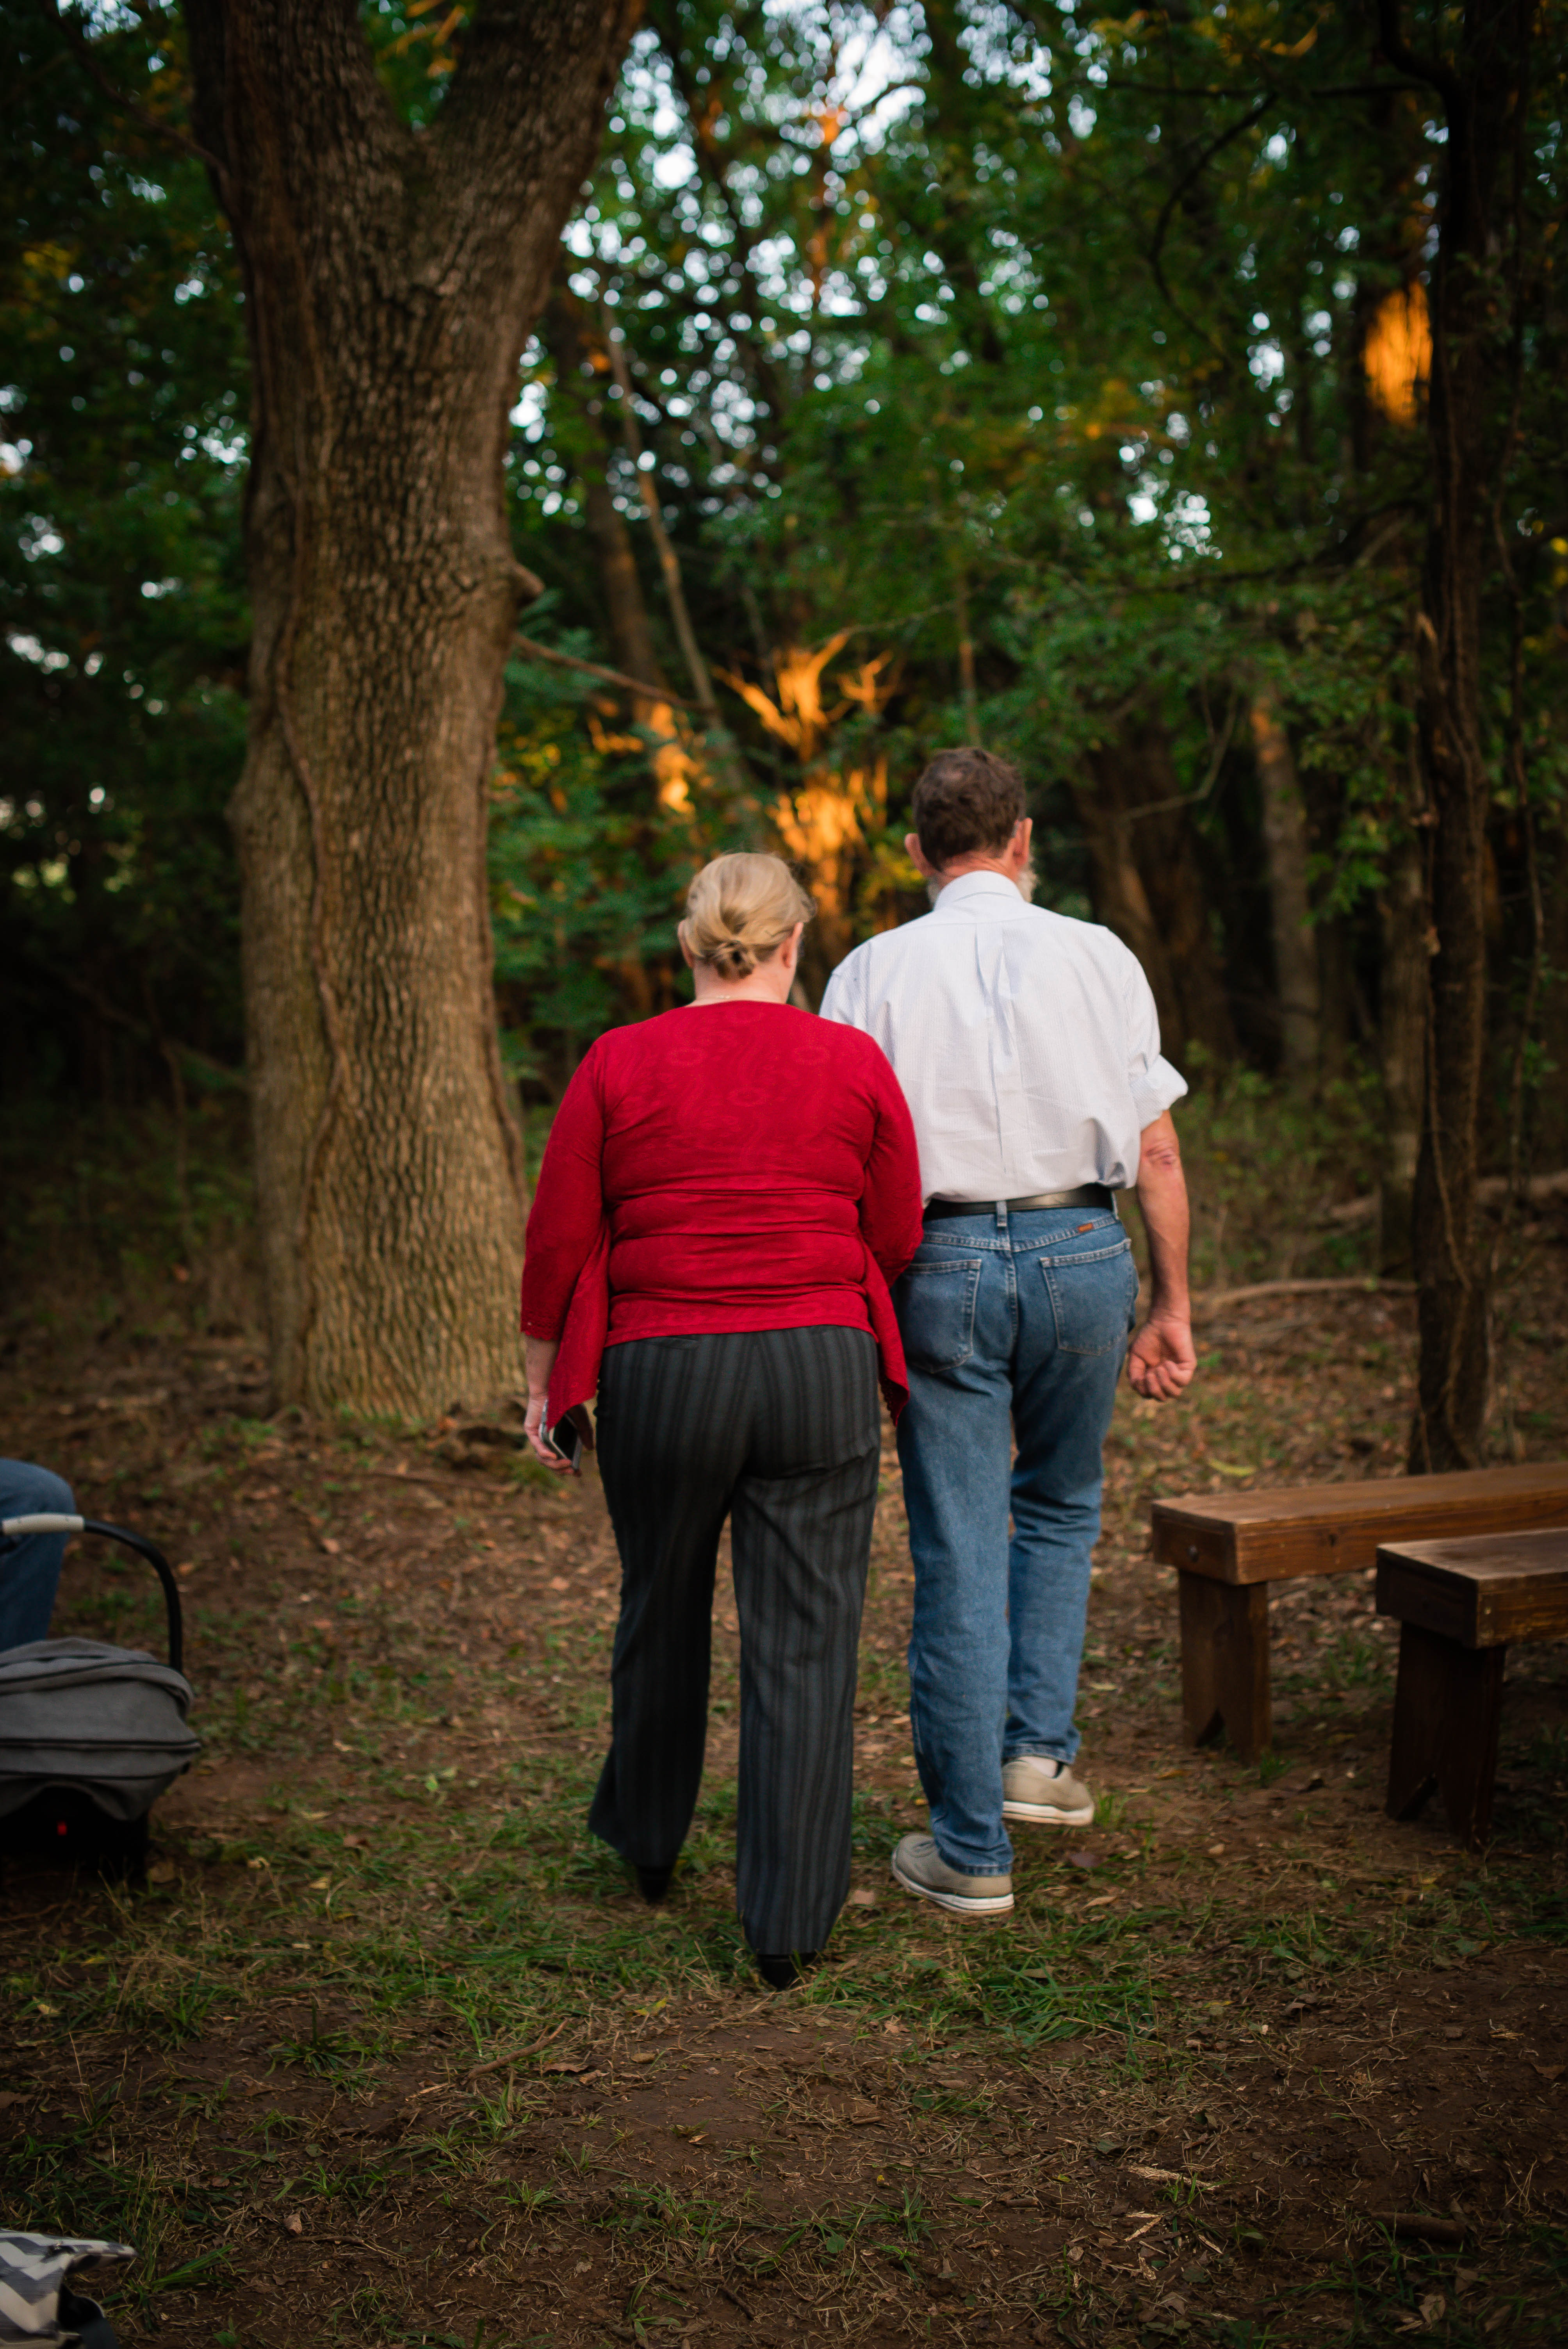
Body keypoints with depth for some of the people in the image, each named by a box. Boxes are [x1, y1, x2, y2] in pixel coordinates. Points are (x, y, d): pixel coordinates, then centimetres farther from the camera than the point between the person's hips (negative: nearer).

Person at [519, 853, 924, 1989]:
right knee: (805, 1643, 5)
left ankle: (648, 1842, 41)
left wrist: (543, 1379, 11)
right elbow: (897, 1238, 3)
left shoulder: (617, 1064, -2)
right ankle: (791, 1923, 7)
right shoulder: (854, 1063, -1)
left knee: (662, 1612, 21)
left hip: (661, 1374, 1)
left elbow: (561, 1240, -1)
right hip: (822, 1370, -1)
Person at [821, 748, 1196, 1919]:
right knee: (1060, 1508, 25)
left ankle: (971, 1849, 14)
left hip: (940, 1262, -1)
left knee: (959, 1556, 6)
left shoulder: (873, 971, 2)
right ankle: (1038, 1750, 17)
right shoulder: (1099, 957, 3)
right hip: (1080, 1252, 1)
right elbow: (1157, 1149, 2)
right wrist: (1174, 1307, 8)